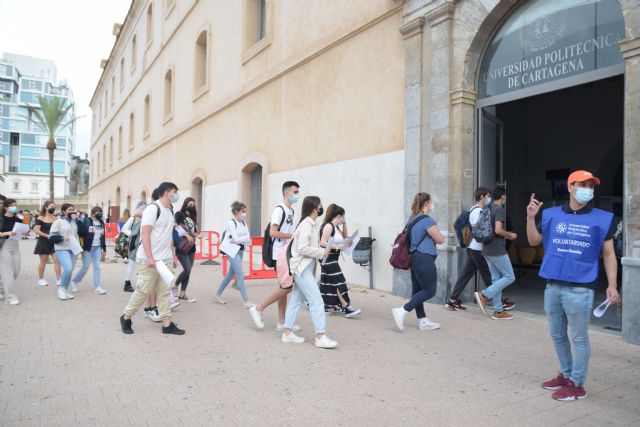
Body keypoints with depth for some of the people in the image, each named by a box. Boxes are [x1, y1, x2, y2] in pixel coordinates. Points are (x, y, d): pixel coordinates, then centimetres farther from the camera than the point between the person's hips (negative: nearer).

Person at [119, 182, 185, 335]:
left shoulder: (169, 211, 14)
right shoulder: (153, 208, -11)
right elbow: (145, 233, -18)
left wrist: (173, 256, 16)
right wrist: (150, 257, -23)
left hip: (166, 259, 8)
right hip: (151, 259, -8)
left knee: (164, 292, 7)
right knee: (143, 290, 2)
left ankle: (167, 324, 10)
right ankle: (126, 317, 21)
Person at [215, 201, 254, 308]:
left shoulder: (244, 223, 9)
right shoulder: (231, 222, -10)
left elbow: (248, 239, 0)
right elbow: (236, 239, -18)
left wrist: (237, 240, -12)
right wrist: (245, 239, -5)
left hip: (240, 250, 8)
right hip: (232, 251, -8)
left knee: (230, 274, 15)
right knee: (240, 275, -10)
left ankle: (218, 295, 30)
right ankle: (246, 302, -9)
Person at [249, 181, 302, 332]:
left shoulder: (291, 210, 14)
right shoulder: (279, 210, -14)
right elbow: (272, 233, -21)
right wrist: (293, 236, -18)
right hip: (280, 254, -9)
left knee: (285, 287, 10)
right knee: (287, 287, -9)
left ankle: (281, 323, 18)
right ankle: (258, 309, 3)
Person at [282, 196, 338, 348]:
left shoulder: (311, 224, 13)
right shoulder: (306, 224, -17)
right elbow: (303, 249, -22)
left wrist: (322, 250, 2)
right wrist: (322, 252, -15)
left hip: (305, 268, 10)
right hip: (303, 269, -10)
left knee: (296, 300, 13)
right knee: (317, 301, -8)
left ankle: (287, 333, 20)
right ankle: (321, 337, -4)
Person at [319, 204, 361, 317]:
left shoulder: (336, 227, 11)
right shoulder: (328, 226, -17)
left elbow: (345, 237, 22)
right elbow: (322, 243, -24)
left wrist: (344, 224, 10)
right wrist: (337, 246, -26)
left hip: (333, 260, 10)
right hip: (328, 259, -10)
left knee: (329, 284, 15)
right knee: (339, 282, -10)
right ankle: (346, 308, -9)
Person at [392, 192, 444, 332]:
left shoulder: (413, 219, 13)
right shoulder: (427, 220, -14)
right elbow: (440, 240, -9)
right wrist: (436, 231, 10)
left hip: (414, 258, 10)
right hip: (424, 259, -10)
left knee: (417, 290, 10)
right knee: (429, 291, -2)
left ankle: (423, 321, 18)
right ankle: (402, 311, -10)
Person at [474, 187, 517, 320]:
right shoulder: (500, 209, -13)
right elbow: (498, 230, -24)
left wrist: (506, 236, 22)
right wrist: (510, 235, -5)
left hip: (487, 249, 9)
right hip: (497, 250, -9)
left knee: (496, 279, 11)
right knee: (509, 277, 2)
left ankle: (498, 311, 13)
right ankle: (484, 295, -7)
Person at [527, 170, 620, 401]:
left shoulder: (602, 219, 0)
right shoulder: (551, 214, 5)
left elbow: (608, 254, 3)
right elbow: (534, 241, 10)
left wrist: (612, 285, -3)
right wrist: (531, 218, -4)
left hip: (580, 289, -3)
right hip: (552, 286, 4)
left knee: (579, 338, 5)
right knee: (557, 335, 16)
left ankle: (576, 384, 19)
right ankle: (566, 374, 34)